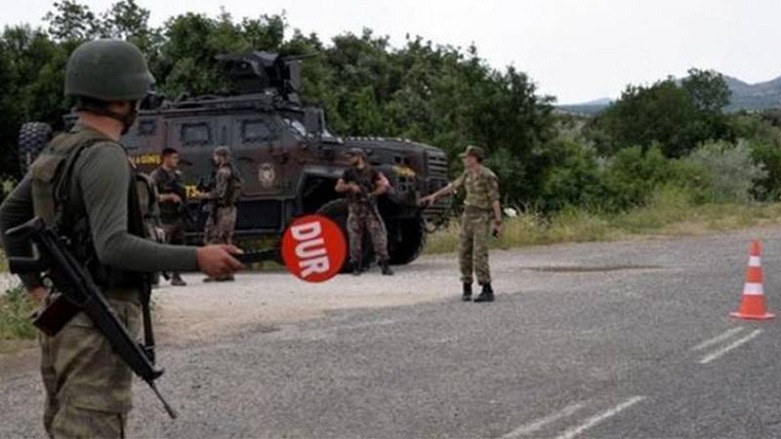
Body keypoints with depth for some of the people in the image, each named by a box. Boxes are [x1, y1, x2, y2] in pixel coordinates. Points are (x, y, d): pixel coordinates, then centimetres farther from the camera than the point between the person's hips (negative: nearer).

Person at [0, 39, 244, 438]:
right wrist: (196, 259, -25)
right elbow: (113, 246, -26)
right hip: (99, 322, -10)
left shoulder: (57, 150, 11)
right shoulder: (104, 156, -17)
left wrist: (35, 285, 22)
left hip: (60, 312, 10)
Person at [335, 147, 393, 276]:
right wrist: (350, 186, -10)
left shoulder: (371, 171, 1)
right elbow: (338, 187, 7)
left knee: (379, 235, -8)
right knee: (354, 237, 2)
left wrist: (372, 194, -13)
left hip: (369, 208, -2)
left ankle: (384, 265, -6)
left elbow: (384, 186, -3)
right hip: (354, 209, 2)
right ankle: (356, 266, 9)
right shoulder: (348, 172, 10)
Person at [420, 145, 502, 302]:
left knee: (479, 254, -14)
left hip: (482, 218, -8)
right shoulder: (468, 174, 8)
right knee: (464, 253, 6)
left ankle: (487, 291, -10)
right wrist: (434, 196, 22)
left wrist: (498, 223, -20)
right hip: (468, 216, 8)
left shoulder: (488, 177, -17)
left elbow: (495, 200, -18)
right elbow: (453, 186, 18)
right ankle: (467, 288, 17)